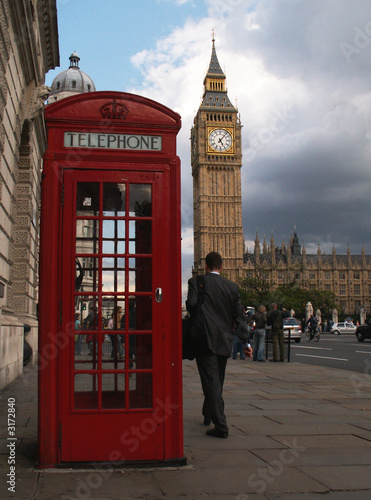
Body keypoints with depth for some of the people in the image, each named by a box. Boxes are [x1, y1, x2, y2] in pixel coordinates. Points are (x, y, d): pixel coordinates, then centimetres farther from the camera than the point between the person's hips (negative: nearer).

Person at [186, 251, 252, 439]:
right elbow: (239, 315, 4)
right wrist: (246, 341, 2)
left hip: (205, 339, -5)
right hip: (224, 341, 5)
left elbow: (192, 303, -18)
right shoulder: (232, 286, 8)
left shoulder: (196, 282, -3)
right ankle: (208, 415, 38)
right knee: (216, 381, 19)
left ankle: (220, 426, -10)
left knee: (211, 381, -5)